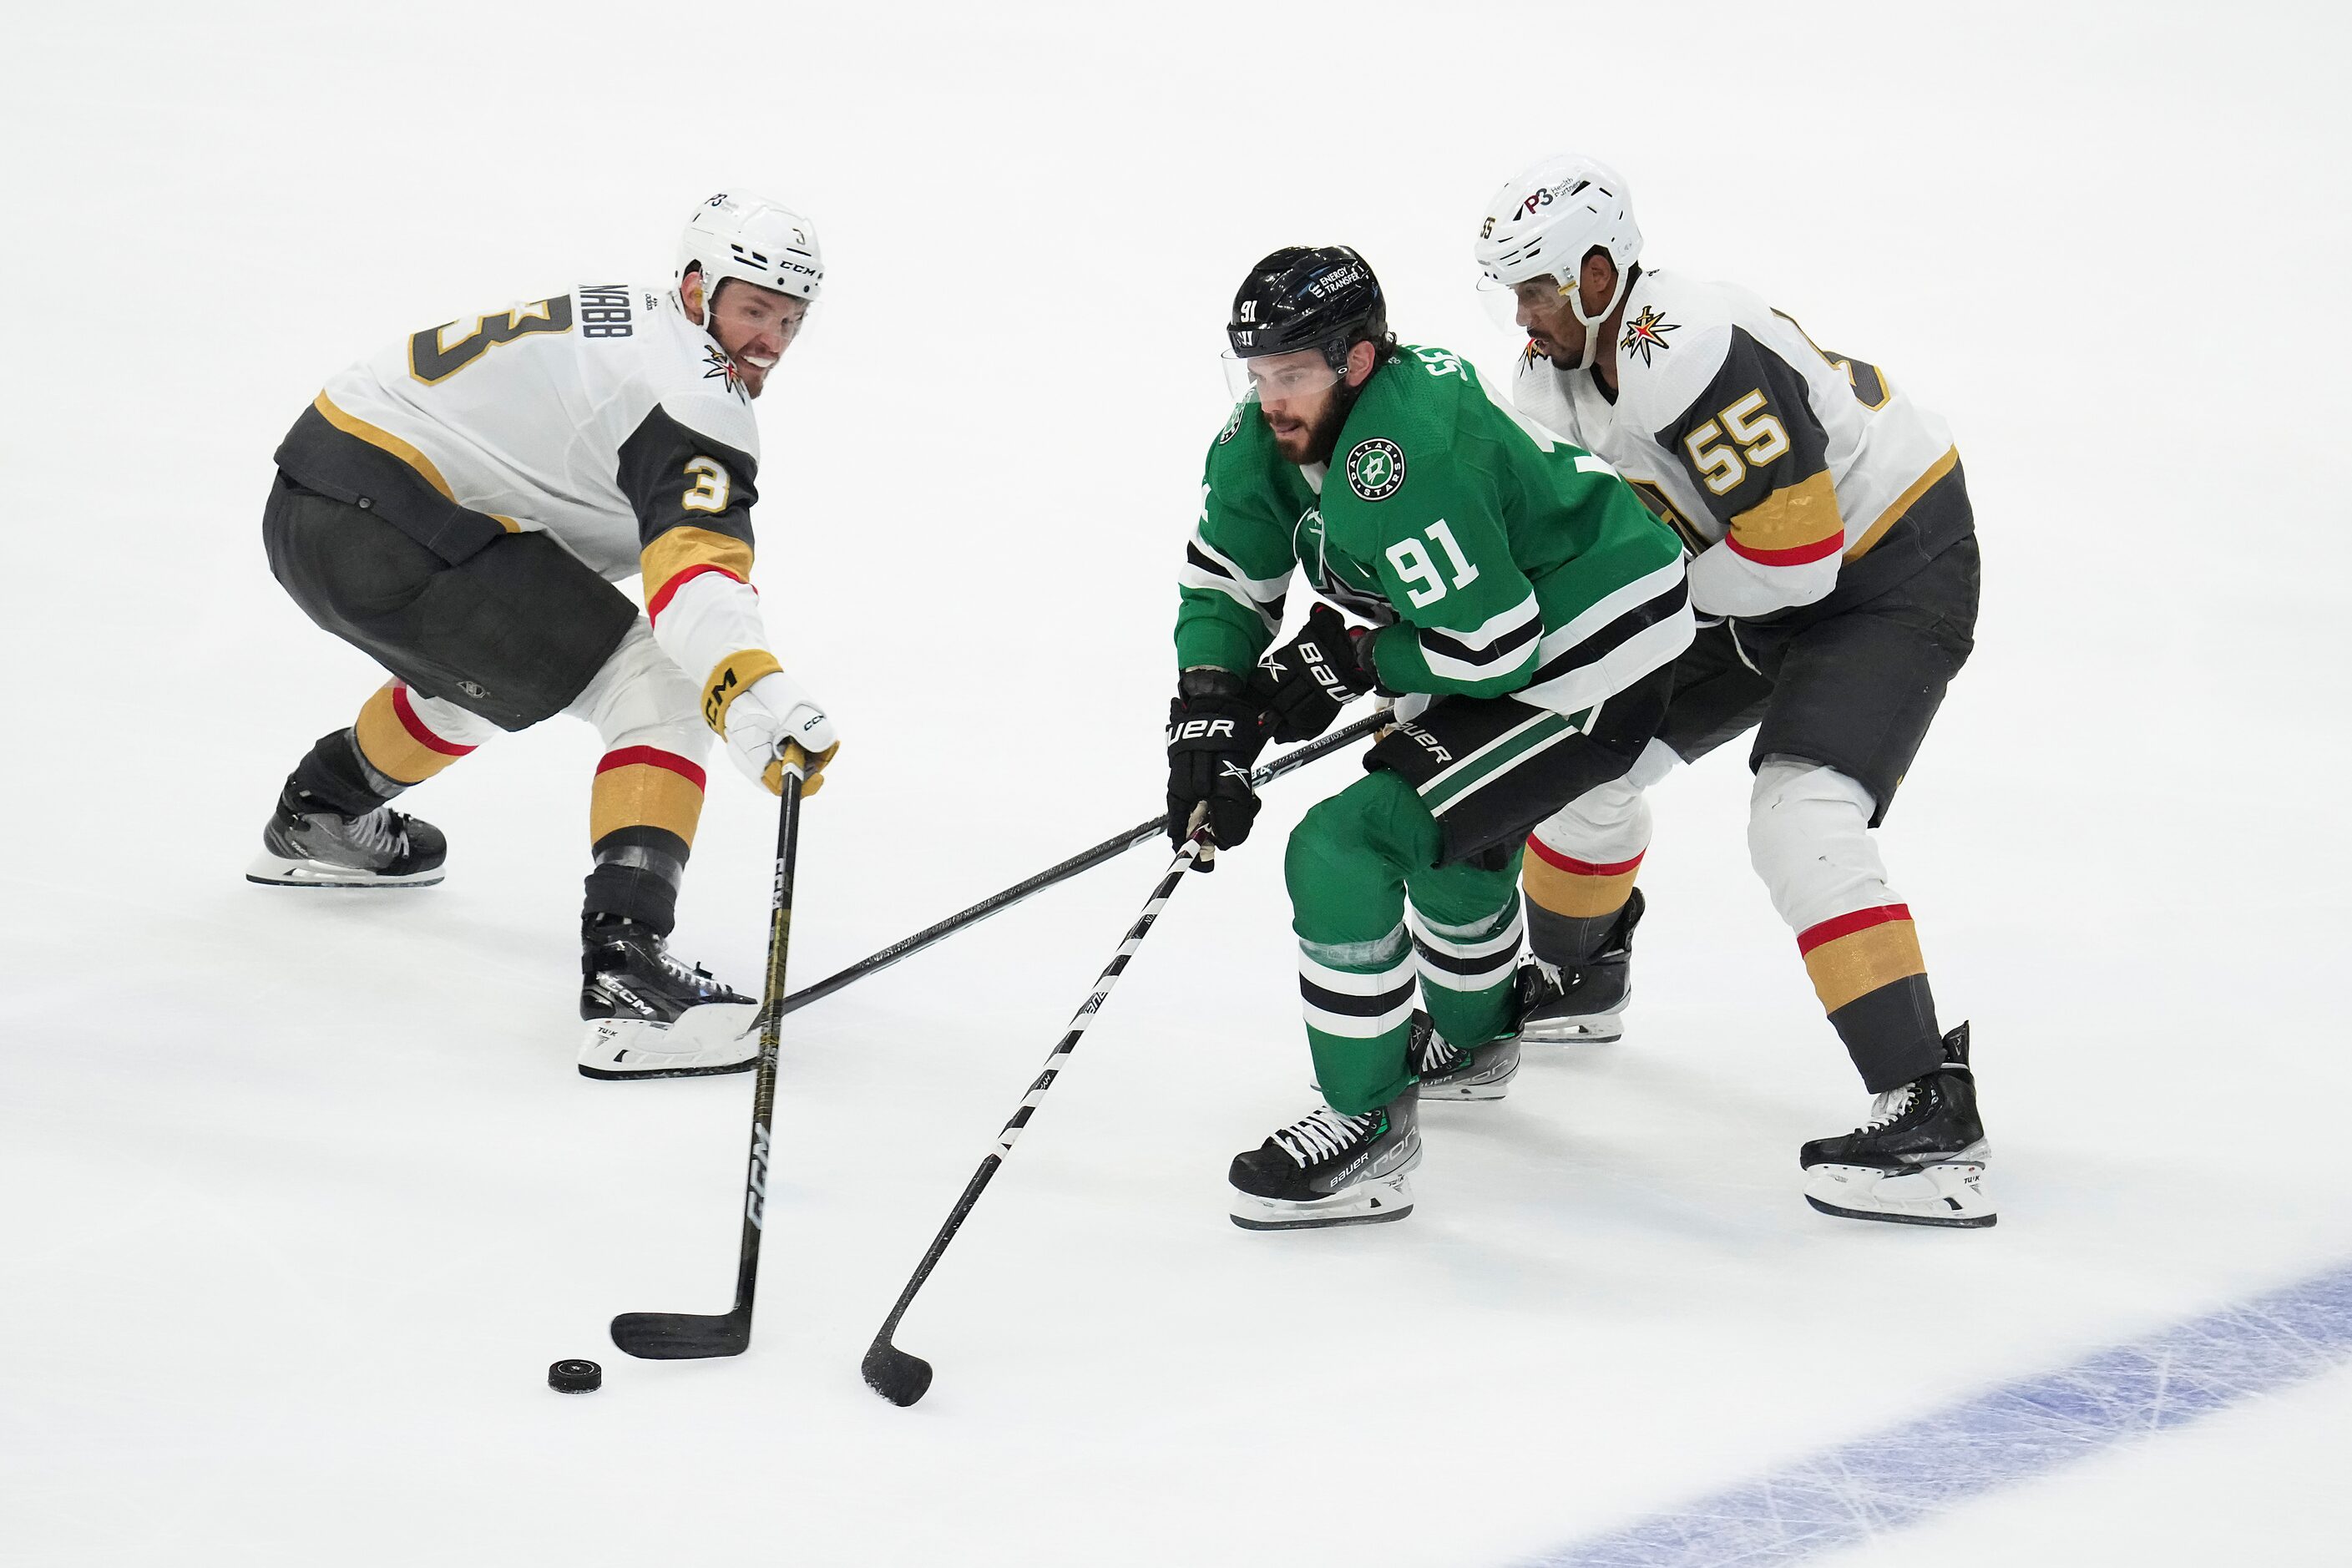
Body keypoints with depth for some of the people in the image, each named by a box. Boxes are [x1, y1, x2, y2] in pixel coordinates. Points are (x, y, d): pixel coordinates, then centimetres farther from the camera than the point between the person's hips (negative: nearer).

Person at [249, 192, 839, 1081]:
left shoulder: (619, 316, 20)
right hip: (390, 535, -10)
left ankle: (319, 817, 58)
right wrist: (756, 699, -42)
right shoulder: (695, 392, -11)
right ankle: (624, 966, -25)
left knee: (483, 654, 38)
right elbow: (693, 563, -28)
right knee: (656, 692, -11)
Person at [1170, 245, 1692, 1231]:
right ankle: (1471, 1040, 64)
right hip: (1496, 645, 11)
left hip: (1591, 670, -11)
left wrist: (1352, 661, -17)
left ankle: (1367, 1130, -9)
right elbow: (1226, 582, 4)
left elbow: (1490, 648, -30)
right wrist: (1208, 723, -10)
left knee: (1344, 844, -19)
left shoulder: (1402, 460, -33)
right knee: (1456, 829, 36)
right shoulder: (1269, 436, -4)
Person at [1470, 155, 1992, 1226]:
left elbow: (1795, 555, -32)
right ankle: (1572, 980, 41)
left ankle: (1930, 1114, -27)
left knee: (1801, 822, -25)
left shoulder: (1697, 360, -32)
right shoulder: (1564, 366, -1)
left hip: (1893, 570, -10)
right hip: (1759, 588, 10)